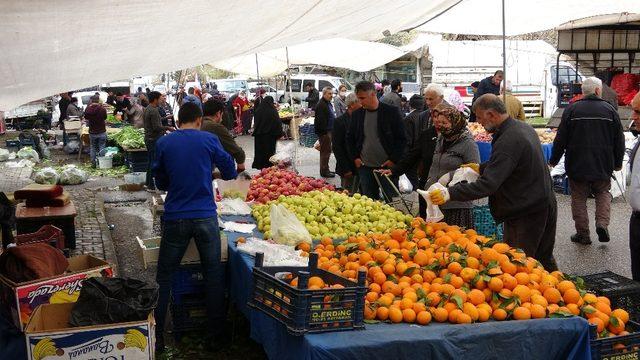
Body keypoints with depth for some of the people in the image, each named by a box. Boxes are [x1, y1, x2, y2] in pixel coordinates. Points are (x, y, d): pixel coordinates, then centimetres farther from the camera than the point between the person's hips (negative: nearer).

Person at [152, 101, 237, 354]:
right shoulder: (209, 140, -1)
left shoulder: (163, 143, 2)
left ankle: (156, 337, 11)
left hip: (175, 218, 1)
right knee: (213, 274, 13)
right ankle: (215, 332, 20)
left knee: (164, 277, 10)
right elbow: (230, 172, 8)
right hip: (205, 217, -1)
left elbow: (161, 183, 11)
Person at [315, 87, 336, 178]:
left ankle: (325, 170, 25)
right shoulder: (321, 105, -18)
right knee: (325, 151, -6)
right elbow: (320, 120, -23)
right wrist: (324, 132, -23)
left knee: (326, 151, 16)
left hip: (329, 131, 11)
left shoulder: (328, 104, 16)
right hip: (324, 132, -11)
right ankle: (324, 171, 0)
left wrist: (331, 131, 23)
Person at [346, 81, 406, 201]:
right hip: (365, 167, 4)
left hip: (388, 166, -3)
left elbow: (401, 139, -3)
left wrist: (394, 159, -10)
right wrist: (355, 157, 6)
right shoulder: (357, 114, 7)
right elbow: (350, 138, 17)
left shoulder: (391, 112, -5)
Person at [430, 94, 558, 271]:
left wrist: (450, 193, -32)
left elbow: (488, 185, -32)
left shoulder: (508, 141, -26)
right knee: (544, 259, 22)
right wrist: (482, 168, 16)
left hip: (526, 215, -10)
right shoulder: (524, 127, 5)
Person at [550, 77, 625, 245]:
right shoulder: (610, 110, -2)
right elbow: (619, 140, 4)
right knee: (603, 193, 20)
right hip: (603, 166, 1)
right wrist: (618, 163, 17)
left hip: (577, 166, -1)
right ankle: (602, 223, 1)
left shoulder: (572, 109, -6)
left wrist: (553, 160, 6)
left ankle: (583, 234, 11)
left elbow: (561, 138, -5)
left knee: (579, 198, 9)